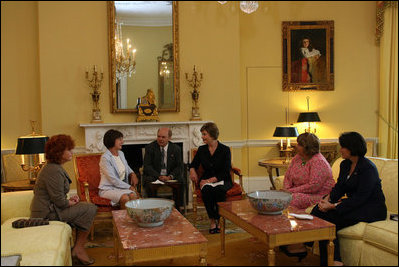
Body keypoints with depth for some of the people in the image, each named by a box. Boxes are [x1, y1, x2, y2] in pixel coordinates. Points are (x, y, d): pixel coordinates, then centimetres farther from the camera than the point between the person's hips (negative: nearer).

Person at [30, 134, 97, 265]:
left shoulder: (52, 166, 11)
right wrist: (70, 203, -4)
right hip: (48, 213, -11)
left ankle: (77, 249, 8)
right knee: (89, 209, -13)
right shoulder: (54, 171, -23)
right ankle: (78, 249, 0)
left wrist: (69, 199, 7)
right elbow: (59, 201, -23)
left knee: (89, 206, 7)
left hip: (48, 207, 11)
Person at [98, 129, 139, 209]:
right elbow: (113, 180, -17)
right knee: (125, 198, -33)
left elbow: (127, 168, 28)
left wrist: (133, 174, 4)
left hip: (121, 186, 6)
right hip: (108, 189, -6)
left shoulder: (121, 154, 11)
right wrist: (129, 187, -16)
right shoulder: (105, 158, -13)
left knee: (133, 195, -26)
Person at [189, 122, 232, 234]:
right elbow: (193, 164, 19)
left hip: (222, 180, -2)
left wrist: (210, 180, -21)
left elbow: (225, 172, -10)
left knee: (219, 190, -36)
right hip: (206, 180, 3)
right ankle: (212, 221, -20)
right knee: (206, 190, -33)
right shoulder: (201, 149, 7)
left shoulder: (225, 150, -5)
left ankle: (218, 220, -16)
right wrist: (192, 170, -5)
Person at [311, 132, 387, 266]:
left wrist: (333, 206, -25)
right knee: (318, 210, -15)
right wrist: (328, 198, -14)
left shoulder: (368, 168, -17)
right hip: (355, 204, 8)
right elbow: (339, 187, 8)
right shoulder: (345, 164, 11)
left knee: (328, 217, -26)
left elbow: (361, 198, -22)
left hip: (372, 209, -8)